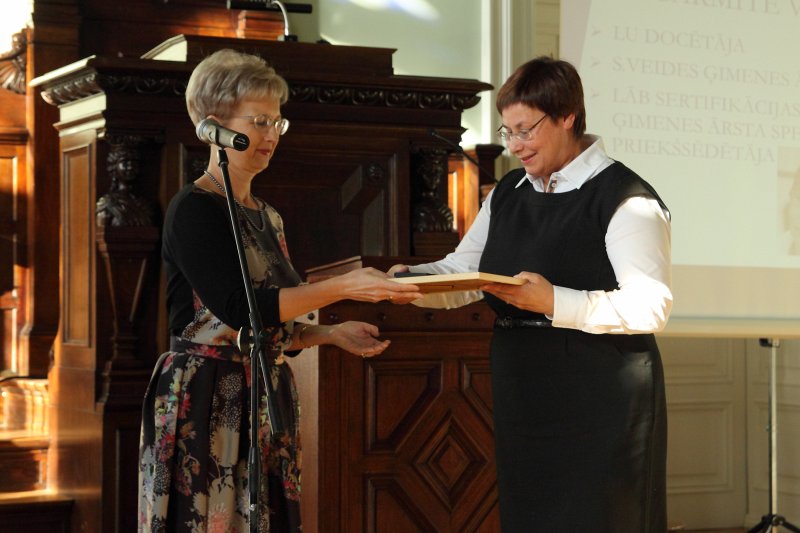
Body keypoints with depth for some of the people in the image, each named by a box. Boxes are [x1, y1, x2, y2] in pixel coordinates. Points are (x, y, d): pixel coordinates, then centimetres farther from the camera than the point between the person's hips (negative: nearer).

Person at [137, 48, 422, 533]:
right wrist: (342, 286, -21)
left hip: (266, 399, 7)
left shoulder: (266, 217, 16)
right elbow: (240, 309, -20)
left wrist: (332, 334, 4)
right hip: (206, 401, -7)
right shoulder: (194, 209, -8)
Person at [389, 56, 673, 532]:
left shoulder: (626, 199, -11)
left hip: (599, 406, -7)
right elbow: (461, 272, 13)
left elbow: (651, 307, -19)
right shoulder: (508, 194, 14)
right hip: (523, 400, 7)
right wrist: (411, 279, -8)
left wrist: (555, 304, -28)